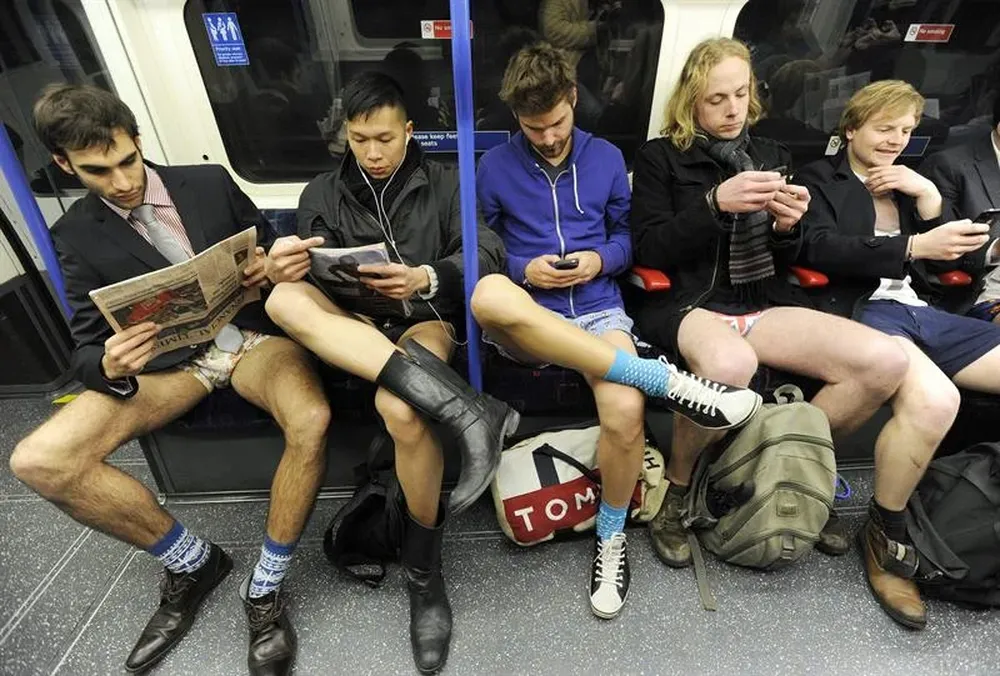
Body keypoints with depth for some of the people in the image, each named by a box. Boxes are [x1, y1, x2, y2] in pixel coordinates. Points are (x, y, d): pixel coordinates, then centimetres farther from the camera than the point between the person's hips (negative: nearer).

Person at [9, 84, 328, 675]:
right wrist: (110, 365, -23)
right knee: (39, 459, -19)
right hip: (168, 357, 2)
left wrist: (269, 265, -12)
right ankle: (193, 562, 2)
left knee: (312, 419, -34)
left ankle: (265, 588, -11)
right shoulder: (77, 235, 5)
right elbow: (86, 347, 3)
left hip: (252, 335, -2)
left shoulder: (210, 181, 4)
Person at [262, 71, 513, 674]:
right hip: (352, 330, 3)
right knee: (285, 299, -29)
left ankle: (424, 569, -9)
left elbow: (488, 252, -1)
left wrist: (427, 278, -20)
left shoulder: (443, 182, 9)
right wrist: (286, 268, -19)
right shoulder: (322, 193, 16)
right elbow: (315, 273, 6)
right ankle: (457, 404, -41)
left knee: (399, 408, -35)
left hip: (425, 319, -2)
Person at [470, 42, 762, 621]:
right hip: (524, 324, 0)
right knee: (488, 293, -38)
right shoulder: (495, 166, 11)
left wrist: (599, 259, -5)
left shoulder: (606, 157, 15)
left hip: (598, 310, 1)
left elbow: (629, 236, 18)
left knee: (626, 412, -32)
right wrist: (524, 270, -9)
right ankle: (666, 380, -31)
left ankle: (612, 535, 2)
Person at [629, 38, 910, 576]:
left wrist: (787, 227, -5)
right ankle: (675, 488, -11)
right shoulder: (660, 156, 6)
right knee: (730, 365, -40)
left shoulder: (770, 155, 20)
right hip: (685, 305, -5)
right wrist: (716, 203, -17)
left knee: (885, 361, -17)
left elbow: (781, 263, 18)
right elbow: (649, 251, -6)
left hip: (763, 305, 6)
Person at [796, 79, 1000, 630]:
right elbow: (821, 249, -9)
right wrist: (914, 246, -16)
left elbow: (951, 258, 20)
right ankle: (885, 534, -13)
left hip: (922, 311, 7)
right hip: (857, 311, -7)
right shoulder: (819, 179, 9)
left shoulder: (908, 184, 28)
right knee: (933, 399, -34)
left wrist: (927, 198, 5)